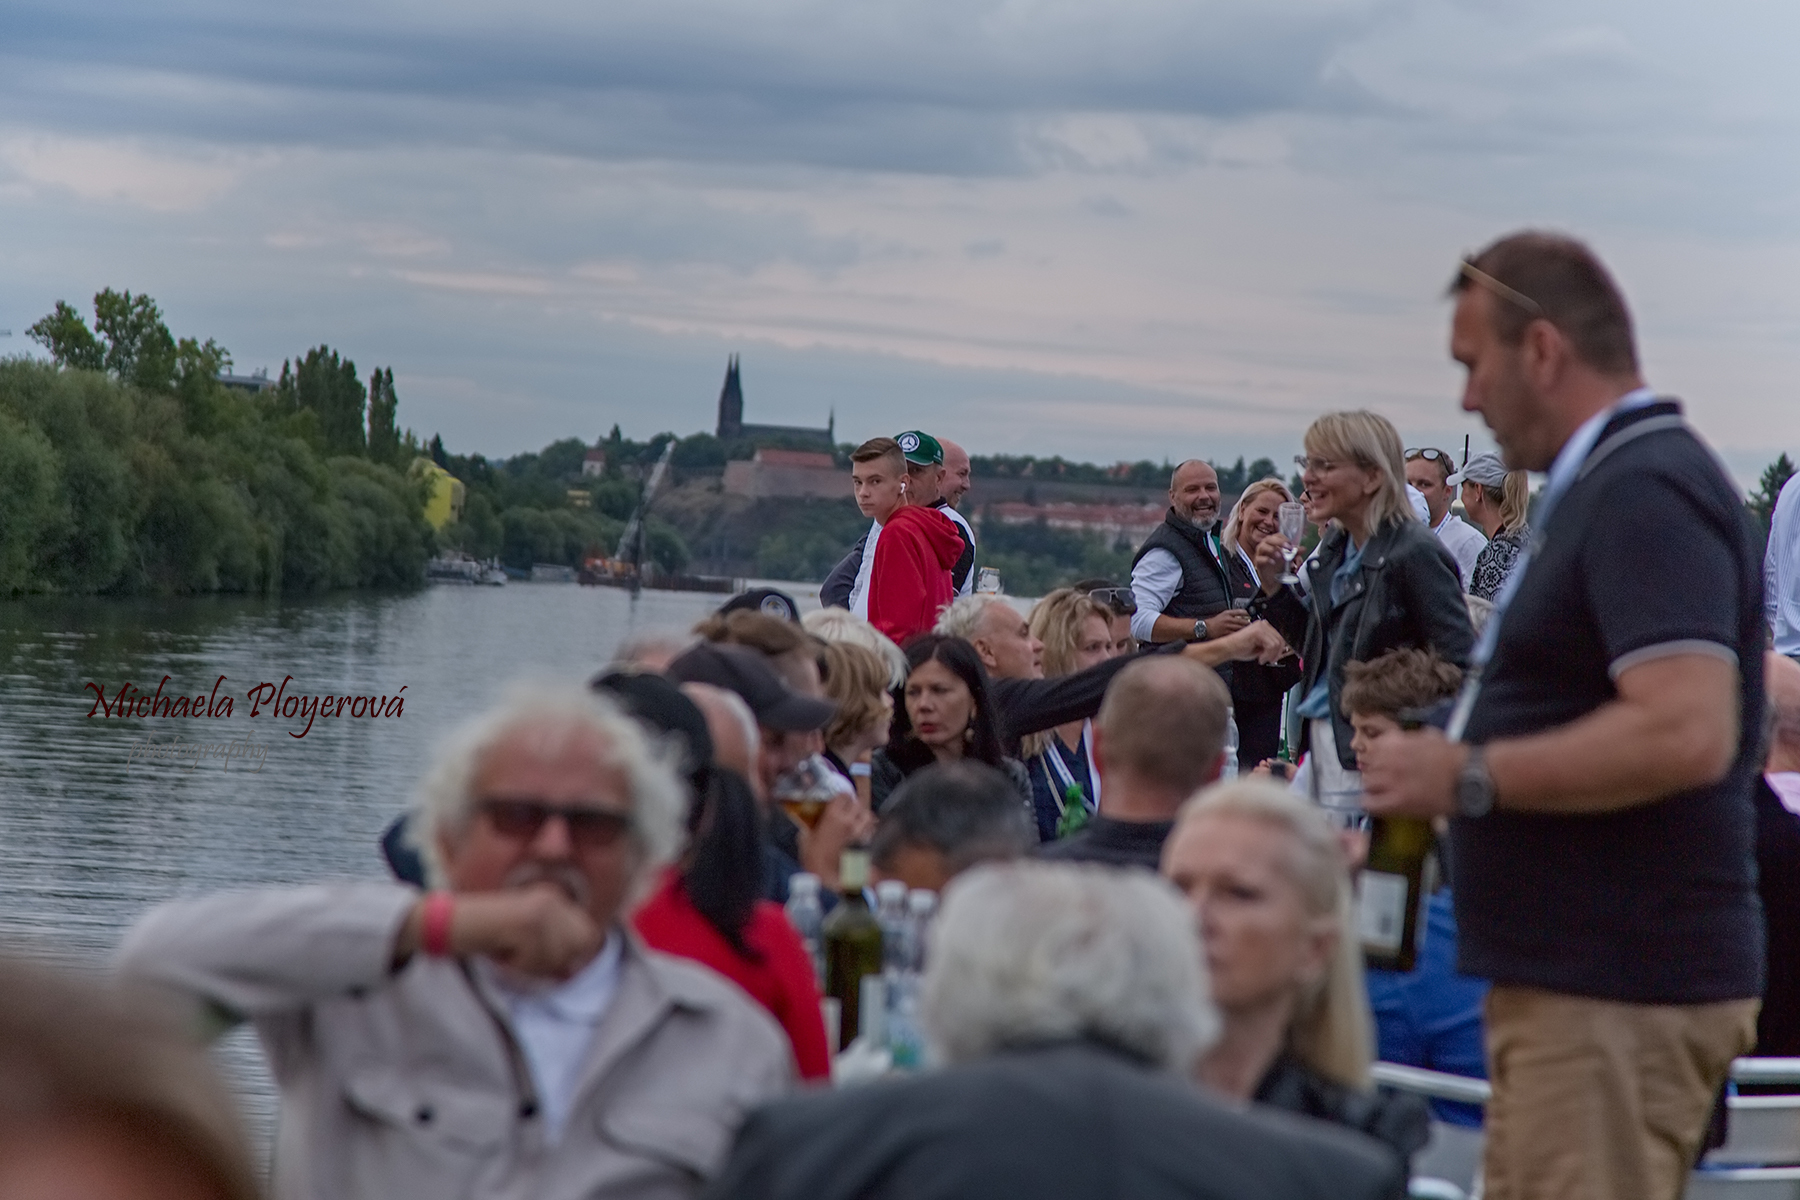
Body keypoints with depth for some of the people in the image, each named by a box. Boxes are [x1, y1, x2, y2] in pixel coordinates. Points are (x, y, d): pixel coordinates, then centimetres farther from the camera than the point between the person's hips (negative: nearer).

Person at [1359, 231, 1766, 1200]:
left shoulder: (1644, 496, -16)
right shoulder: (1609, 488, 17)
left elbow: (1686, 732, -27)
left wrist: (1469, 777, -19)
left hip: (1619, 992, -11)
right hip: (1578, 977, 11)